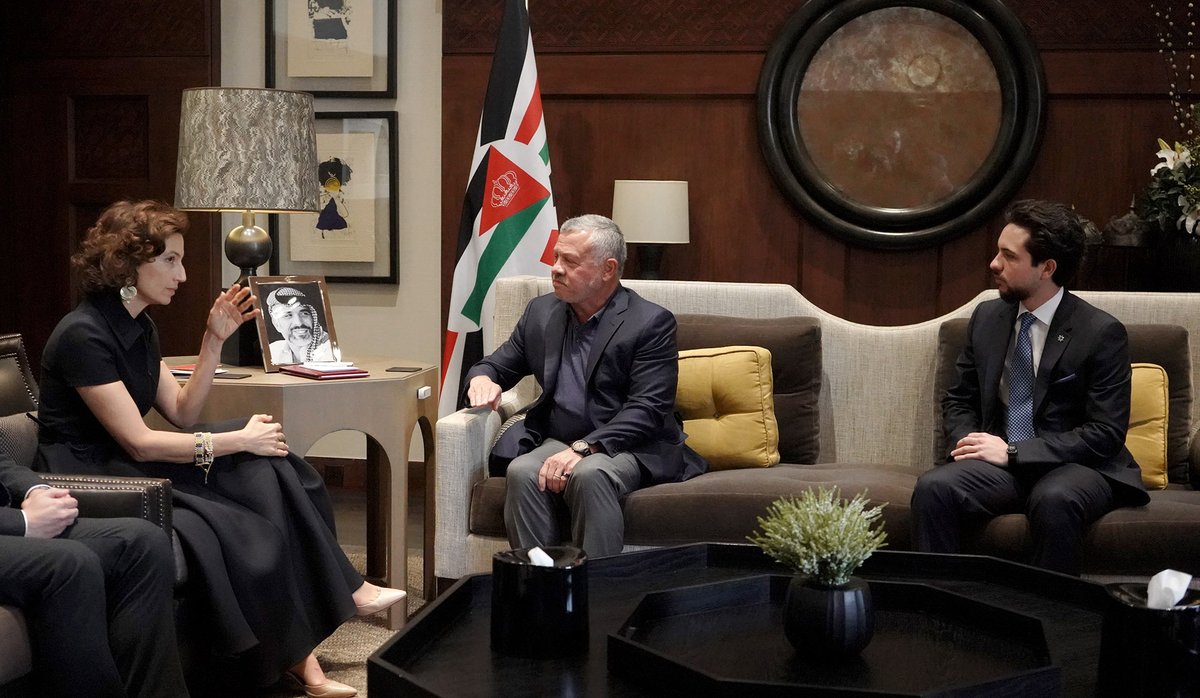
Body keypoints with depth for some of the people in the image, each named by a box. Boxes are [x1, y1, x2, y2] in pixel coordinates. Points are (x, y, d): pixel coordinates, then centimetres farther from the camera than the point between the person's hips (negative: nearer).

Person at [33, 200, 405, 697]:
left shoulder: (138, 328, 10)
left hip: (131, 470, 9)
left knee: (267, 473, -12)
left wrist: (215, 340, 0)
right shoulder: (84, 335, -19)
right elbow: (139, 443, -22)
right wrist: (240, 440, -17)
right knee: (243, 536, -25)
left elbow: (182, 412, 10)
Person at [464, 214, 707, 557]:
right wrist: (482, 378, -6)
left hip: (626, 449, -4)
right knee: (522, 472, -29)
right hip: (555, 442, 4)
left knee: (589, 475, -36)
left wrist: (583, 448, -25)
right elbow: (498, 365, 21)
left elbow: (647, 411, -14)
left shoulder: (651, 323, -6)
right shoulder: (542, 312, 12)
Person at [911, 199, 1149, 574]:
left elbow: (1105, 433, -11)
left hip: (1073, 465, -4)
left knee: (1054, 499, -38)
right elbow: (959, 399, 18)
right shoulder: (987, 317, 9)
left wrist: (1014, 452, -16)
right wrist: (967, 442, -5)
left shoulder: (1102, 332, -7)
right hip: (1000, 462, 4)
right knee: (933, 487, -26)